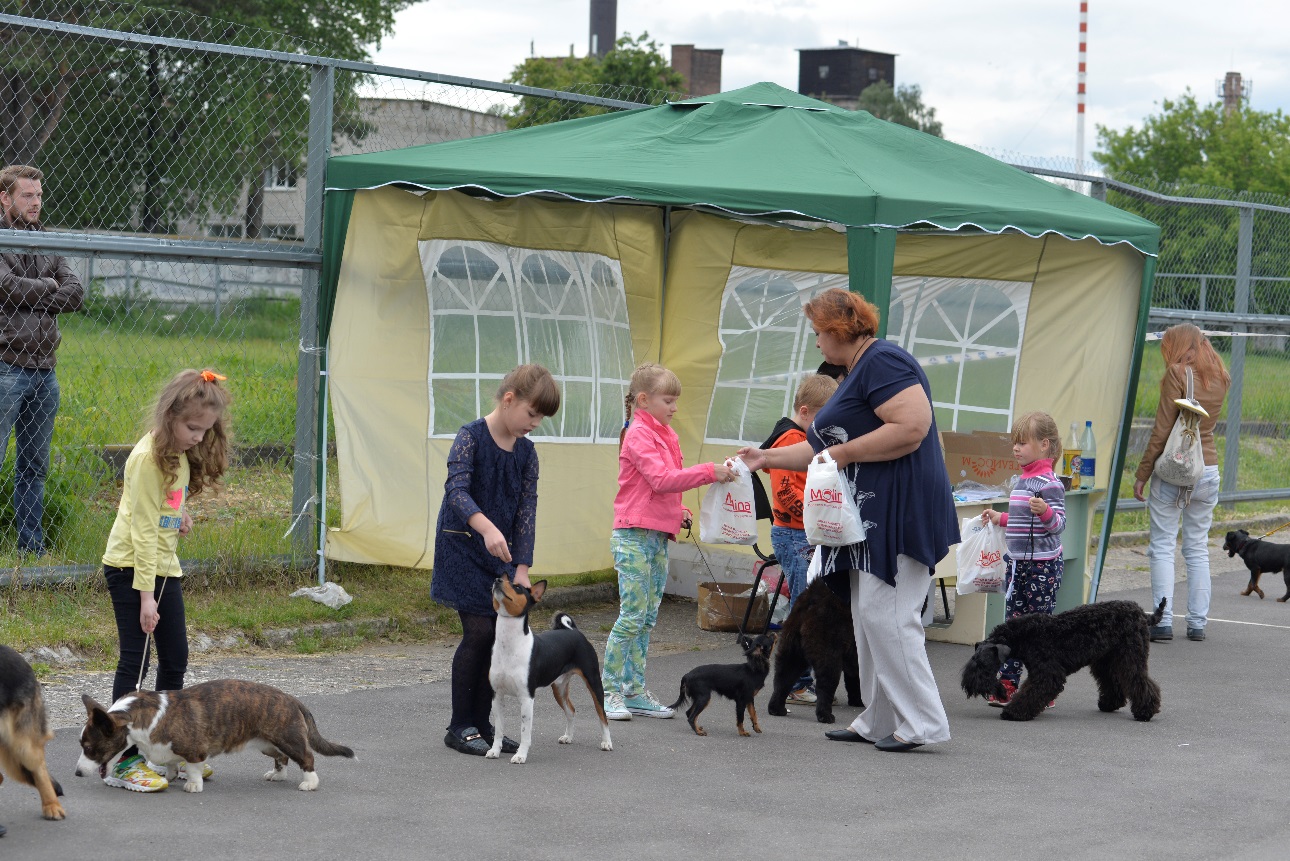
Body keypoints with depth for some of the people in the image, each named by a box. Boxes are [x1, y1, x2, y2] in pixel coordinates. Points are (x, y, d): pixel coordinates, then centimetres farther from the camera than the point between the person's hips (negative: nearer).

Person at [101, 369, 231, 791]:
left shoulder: (182, 452, 6)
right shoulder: (149, 457, -20)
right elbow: (143, 531, -22)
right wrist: (145, 596, -23)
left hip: (164, 565, 9)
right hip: (130, 567, -9)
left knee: (175, 660, 12)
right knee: (135, 662, -7)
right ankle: (121, 761, -2)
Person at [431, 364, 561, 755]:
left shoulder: (527, 452, 4)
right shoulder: (471, 437, -12)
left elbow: (527, 511, 3)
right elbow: (456, 489, -26)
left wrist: (522, 569, -5)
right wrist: (486, 527, -43)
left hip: (501, 555, 6)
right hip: (464, 549, -6)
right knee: (479, 632, -10)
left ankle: (481, 723, 14)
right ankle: (460, 726, 1)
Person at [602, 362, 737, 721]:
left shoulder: (664, 434, 17)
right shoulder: (638, 434, -10)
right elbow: (660, 479, -22)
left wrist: (678, 511, 10)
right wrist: (708, 472, -23)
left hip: (658, 537, 9)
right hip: (634, 536, -9)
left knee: (648, 618, 9)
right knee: (632, 615, -10)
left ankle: (636, 691, 13)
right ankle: (609, 691, -4)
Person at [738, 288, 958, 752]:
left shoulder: (883, 361, -12)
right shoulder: (856, 373, 22)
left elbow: (913, 426, -25)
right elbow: (823, 449, 29)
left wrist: (846, 452, -17)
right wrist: (767, 458, 24)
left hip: (899, 514, -11)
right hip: (870, 520, 11)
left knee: (886, 616, -12)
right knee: (868, 618, 11)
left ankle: (921, 723, -7)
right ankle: (878, 722, 15)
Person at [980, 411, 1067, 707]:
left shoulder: (1048, 483, -15)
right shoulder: (1023, 479, 14)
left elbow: (1058, 524, -20)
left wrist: (1046, 512, -37)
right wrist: (1001, 518, 31)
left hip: (1042, 565, -9)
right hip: (1019, 563, 9)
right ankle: (1007, 683, 14)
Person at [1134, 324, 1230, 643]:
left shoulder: (1177, 373, -10)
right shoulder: (1220, 379, 7)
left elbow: (1162, 430, -12)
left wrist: (1142, 473, -6)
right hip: (1208, 470, 6)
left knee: (1163, 547, -1)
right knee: (1198, 549, 11)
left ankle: (1163, 621, -6)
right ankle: (1198, 623, 11)